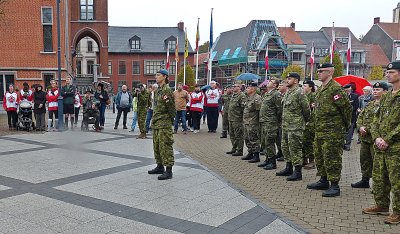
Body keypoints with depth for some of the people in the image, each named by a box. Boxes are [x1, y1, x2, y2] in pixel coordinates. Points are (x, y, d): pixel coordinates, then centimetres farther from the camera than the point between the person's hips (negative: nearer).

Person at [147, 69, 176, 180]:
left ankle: (168, 171, -4)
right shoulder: (158, 90, 16)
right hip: (156, 123, 10)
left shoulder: (167, 90, -13)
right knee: (157, 146, 16)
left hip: (164, 123, -10)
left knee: (165, 146, -8)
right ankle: (160, 166, 29)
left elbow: (172, 107, -12)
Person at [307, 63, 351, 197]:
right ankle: (324, 181, 30)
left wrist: (346, 125, -6)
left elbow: (347, 107, -16)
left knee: (332, 158, -5)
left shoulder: (335, 88, -15)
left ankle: (335, 186, 4)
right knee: (319, 155, 17)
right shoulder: (320, 89, 16)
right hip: (320, 130, 10)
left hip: (333, 131, -10)